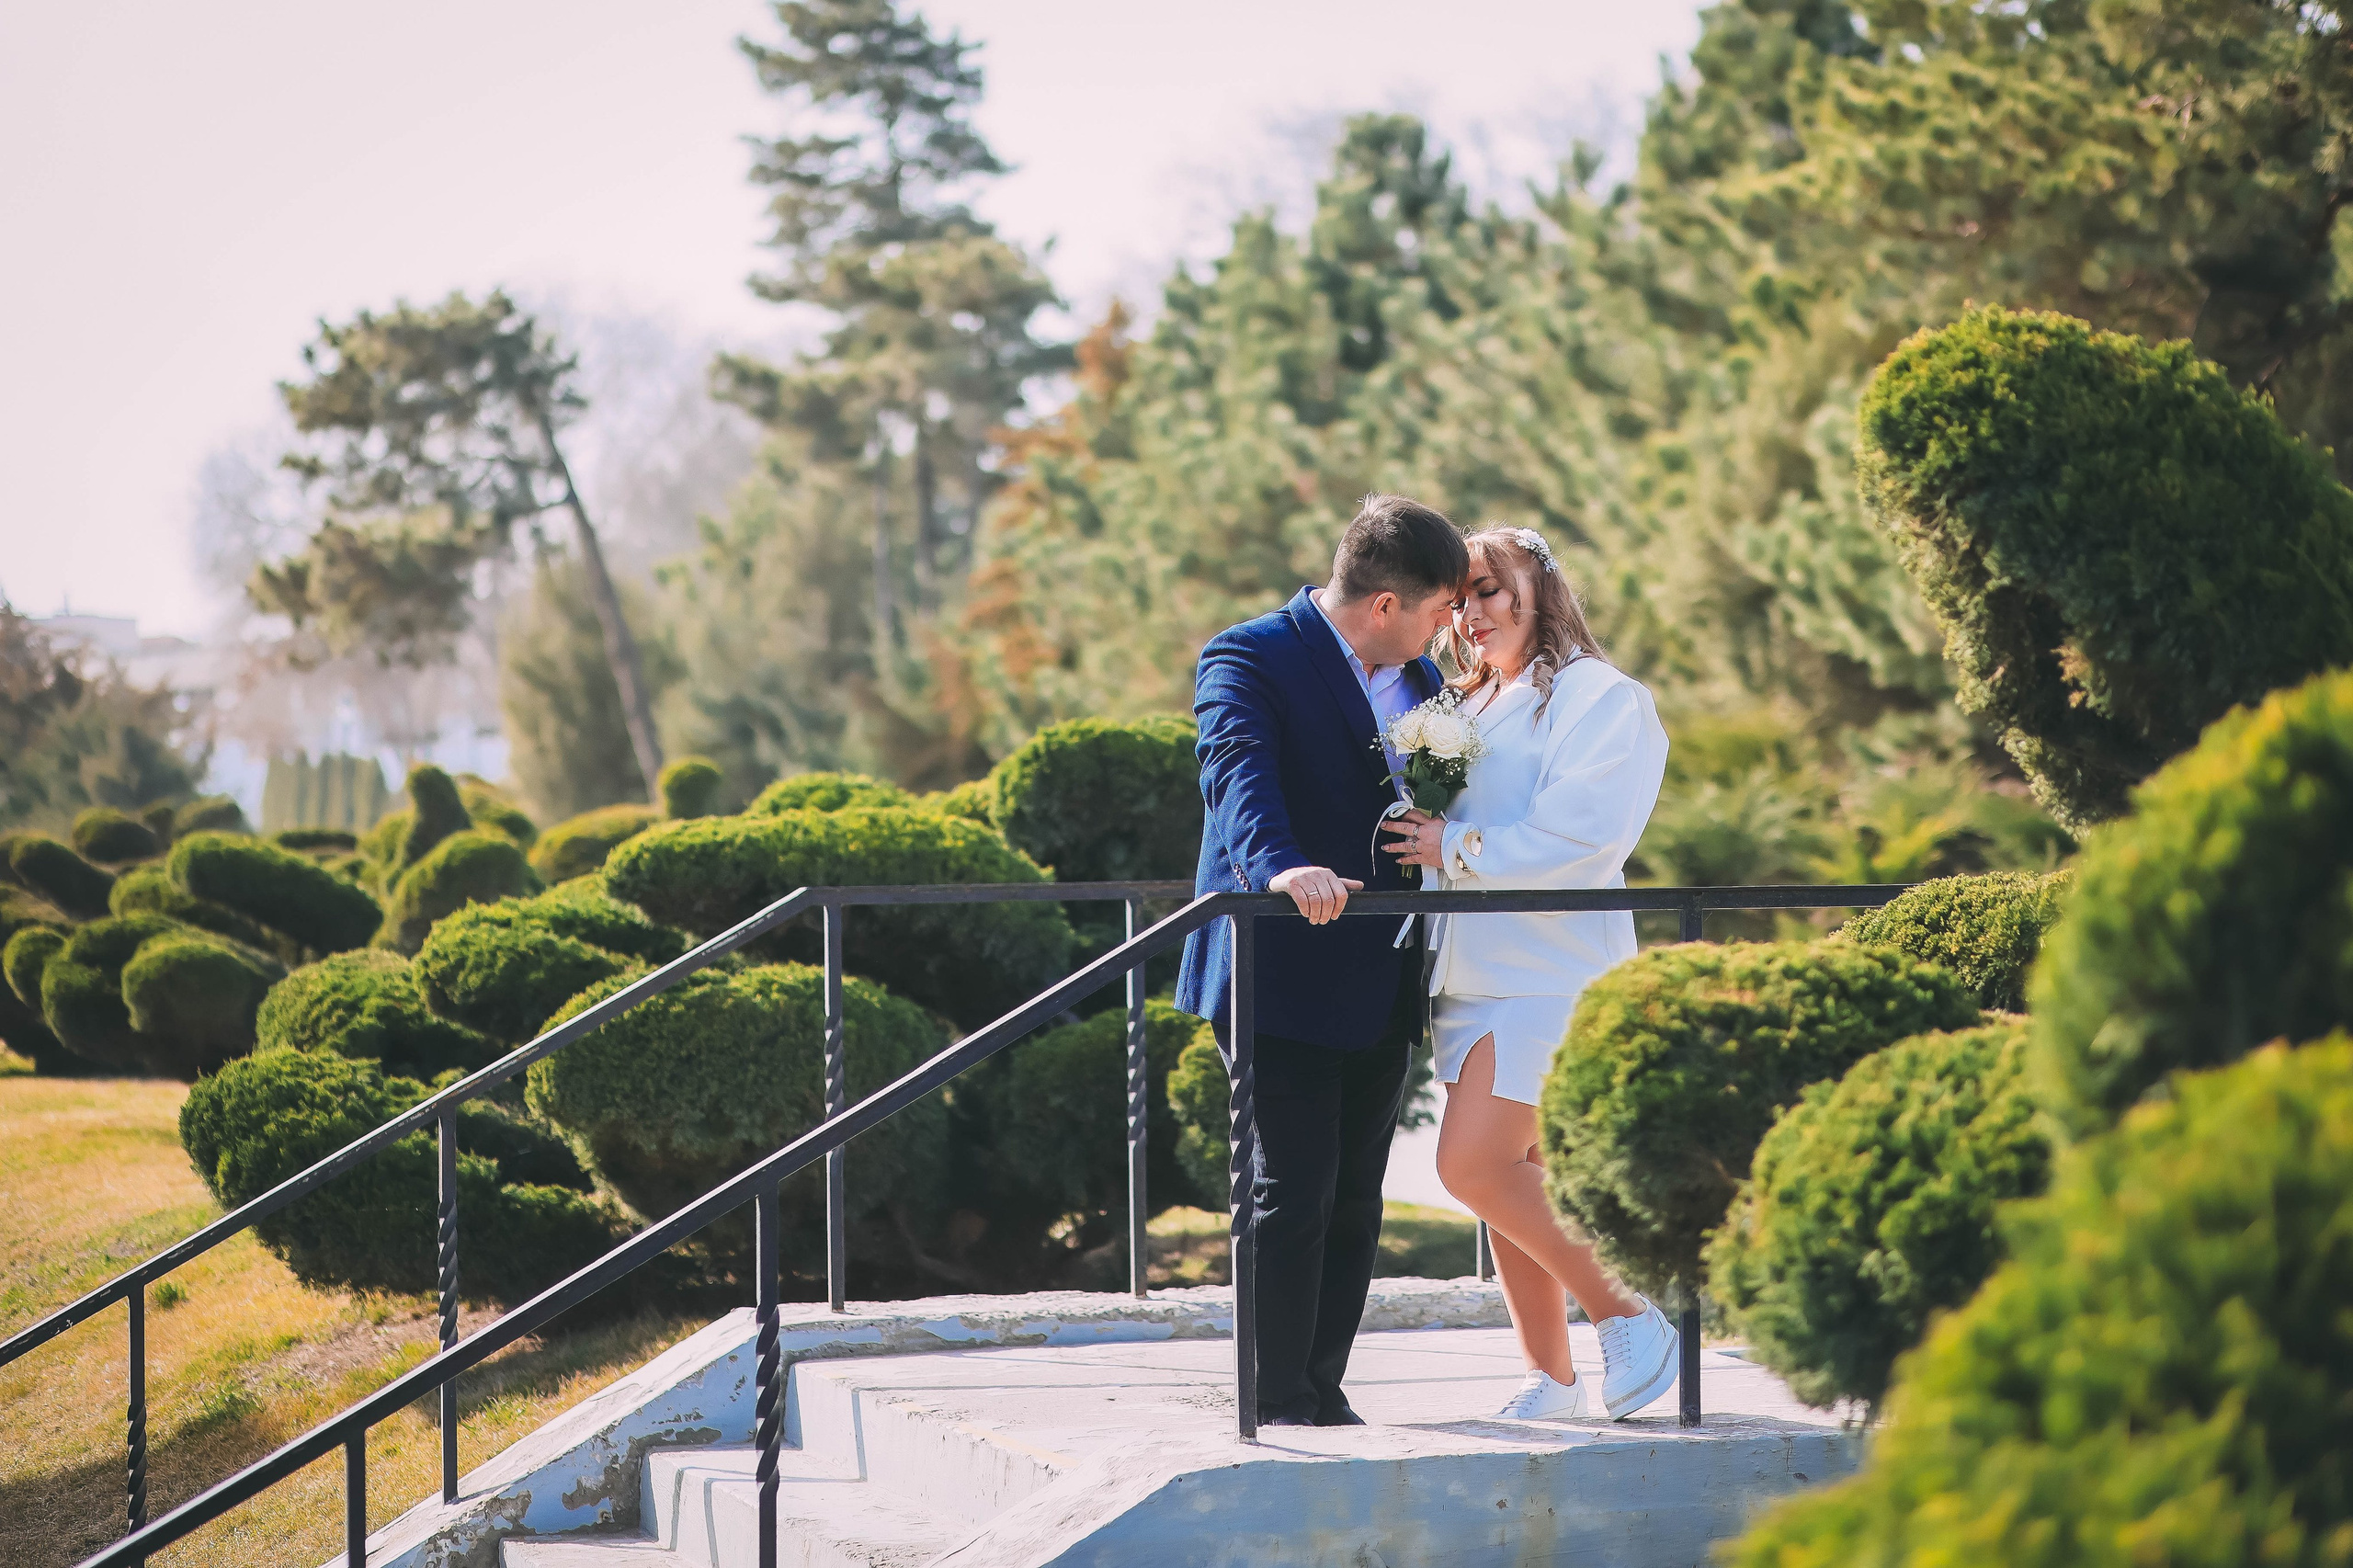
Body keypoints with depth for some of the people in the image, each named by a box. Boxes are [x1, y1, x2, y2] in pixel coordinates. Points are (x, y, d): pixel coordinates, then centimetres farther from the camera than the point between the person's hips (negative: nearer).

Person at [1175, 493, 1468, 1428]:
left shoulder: (1419, 679, 15)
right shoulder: (1248, 658, -10)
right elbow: (1238, 770, -29)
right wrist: (1280, 865, -47)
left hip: (1379, 988, 7)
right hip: (1283, 977, -7)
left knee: (1355, 1199, 8)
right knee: (1293, 1191, -8)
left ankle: (1322, 1394, 16)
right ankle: (1278, 1406, -2)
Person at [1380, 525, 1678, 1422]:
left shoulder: (1600, 699, -5)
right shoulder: (1472, 708, 21)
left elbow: (1581, 833, -17)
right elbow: (1438, 820, 25)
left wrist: (1457, 848, -13)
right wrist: (1424, 835, 3)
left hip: (1549, 971, -8)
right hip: (1472, 970, 8)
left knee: (1474, 1165, -17)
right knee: (1505, 1179, 6)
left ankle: (1630, 1318, -4)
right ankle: (1552, 1380, 12)